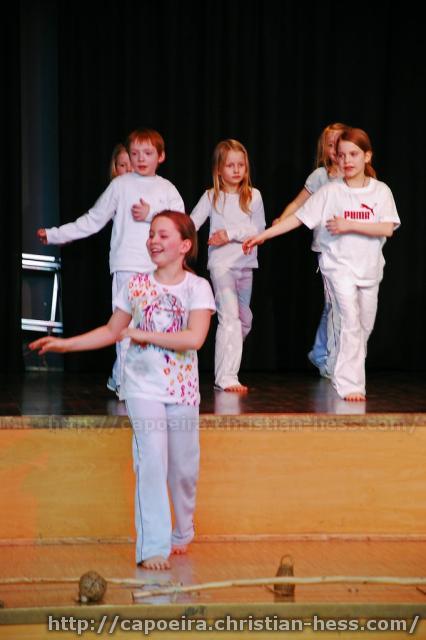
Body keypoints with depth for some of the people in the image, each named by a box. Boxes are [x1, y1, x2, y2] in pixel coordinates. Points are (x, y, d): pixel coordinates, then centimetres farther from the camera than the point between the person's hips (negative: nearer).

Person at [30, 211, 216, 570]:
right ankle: (154, 547, -12)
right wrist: (66, 344, 4)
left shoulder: (197, 287, -5)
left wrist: (142, 334, -16)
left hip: (182, 387, 0)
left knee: (184, 467, 9)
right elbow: (112, 331, 11)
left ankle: (182, 534, 33)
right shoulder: (136, 285, 2)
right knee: (151, 459, -14)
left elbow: (194, 338, -18)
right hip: (144, 385, 0)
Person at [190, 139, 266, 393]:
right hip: (221, 263, -4)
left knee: (245, 319, 14)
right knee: (230, 317, -17)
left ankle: (228, 363, 34)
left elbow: (259, 228, -5)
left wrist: (231, 233, -16)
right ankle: (227, 377, -19)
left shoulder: (253, 196, 4)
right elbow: (191, 225, -1)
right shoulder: (211, 197, 1)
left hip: (246, 263, 4)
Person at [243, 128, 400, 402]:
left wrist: (349, 225, -21)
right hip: (339, 264, -3)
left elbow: (387, 228, -13)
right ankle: (350, 384, -17)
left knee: (364, 327, 12)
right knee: (351, 320, -17)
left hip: (370, 267, 3)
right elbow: (298, 218, -3)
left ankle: (347, 376, 31)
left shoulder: (381, 191, -1)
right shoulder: (330, 191, -4)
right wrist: (262, 235, -8)